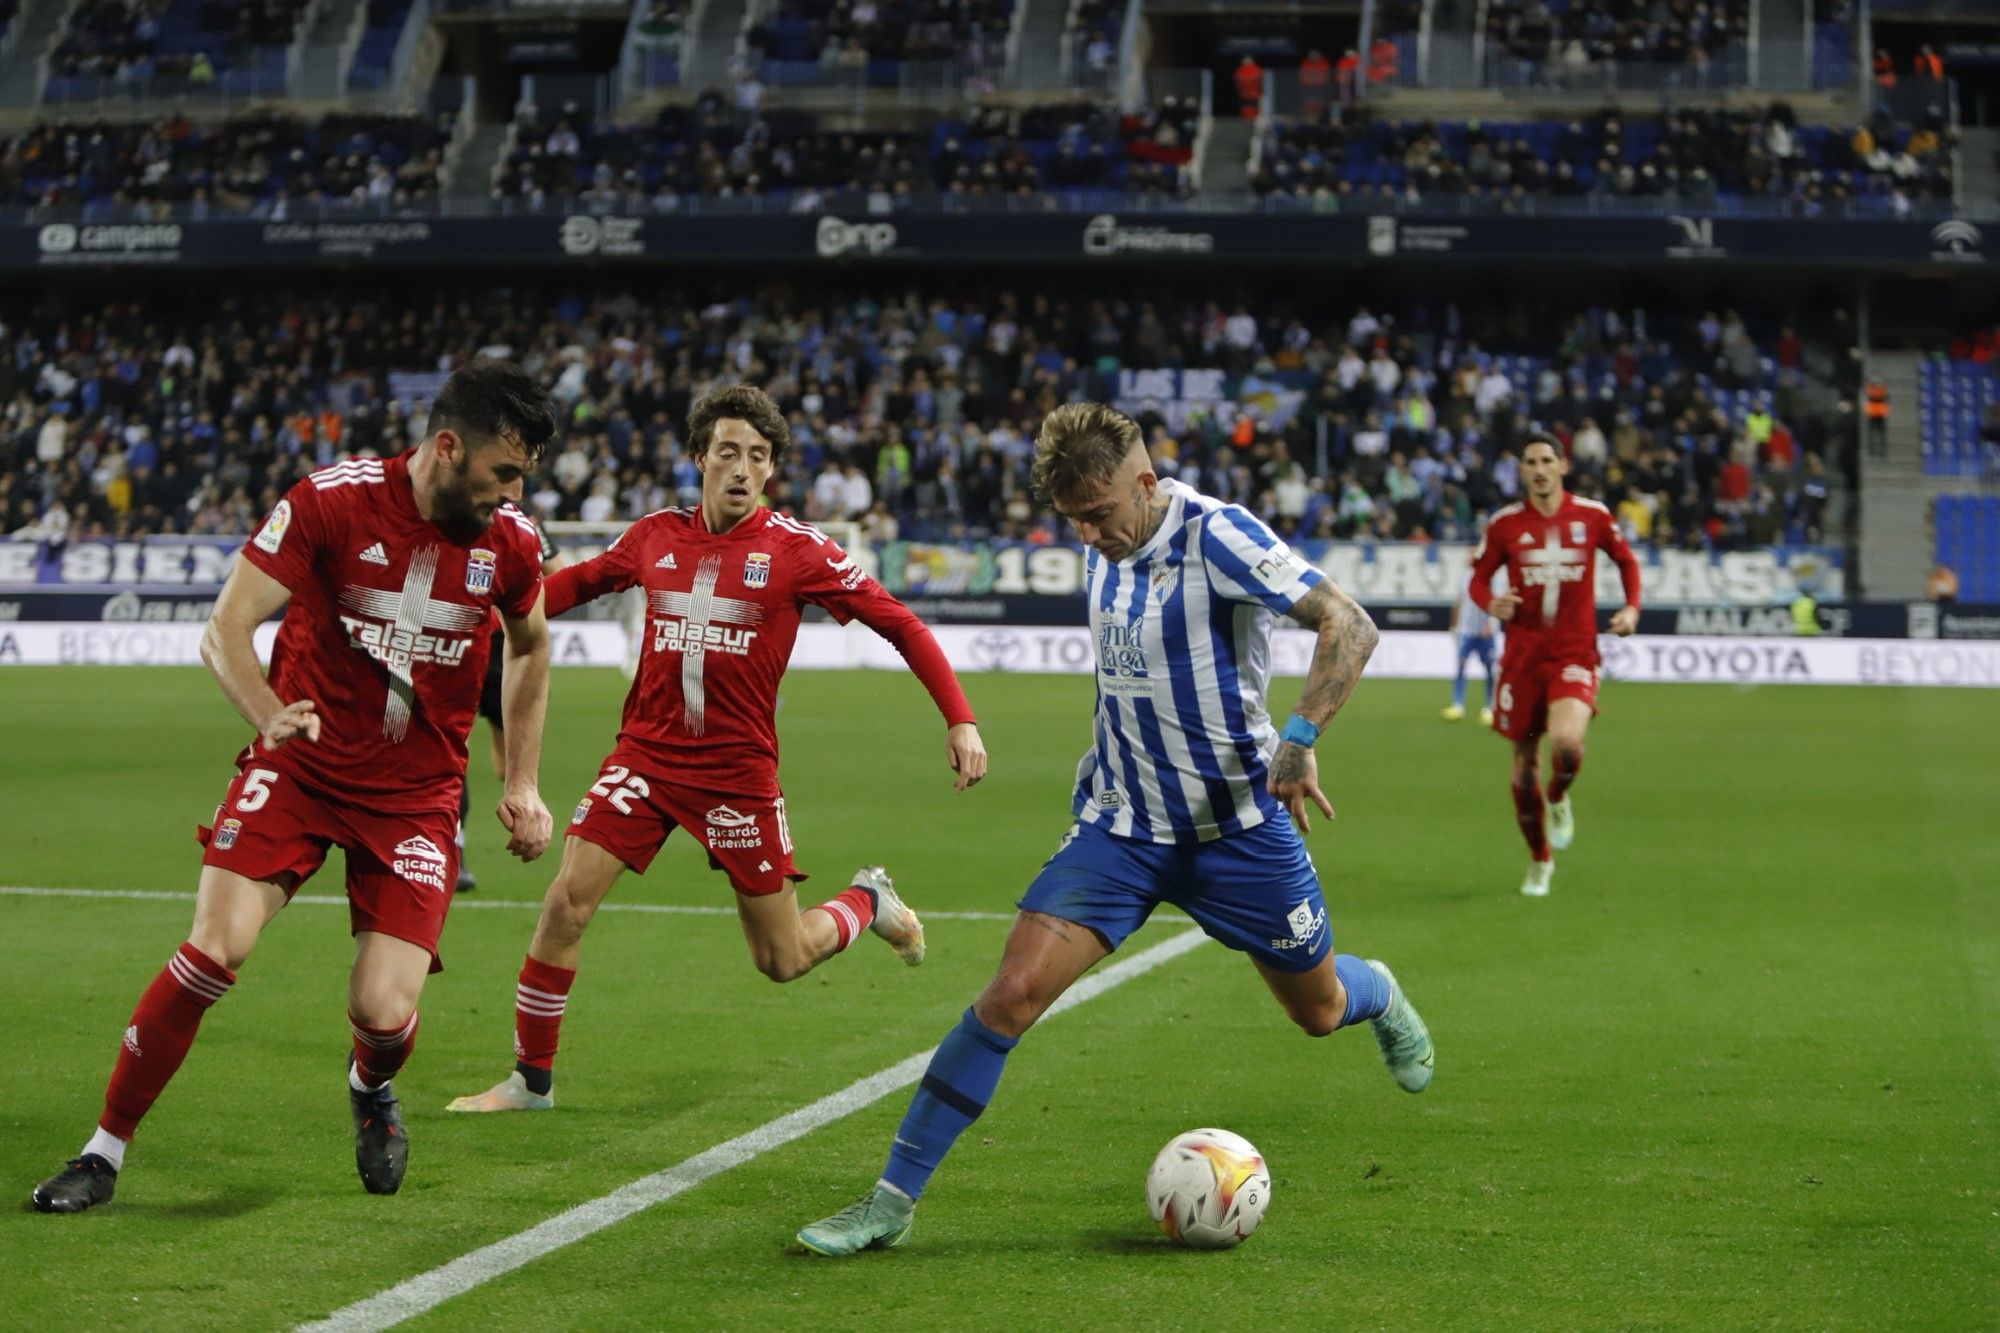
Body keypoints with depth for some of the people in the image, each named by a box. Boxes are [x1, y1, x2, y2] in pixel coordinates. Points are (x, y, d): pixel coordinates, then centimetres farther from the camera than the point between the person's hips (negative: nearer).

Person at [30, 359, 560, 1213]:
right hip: (299, 767, -1)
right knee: (217, 949, -19)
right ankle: (104, 1151, 0)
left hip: (417, 792, 2)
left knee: (386, 1013, -12)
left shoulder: (509, 543, -5)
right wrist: (269, 715, -31)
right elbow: (224, 630, -13)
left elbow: (531, 647, 17)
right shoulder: (331, 501, -15)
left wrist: (522, 783, 14)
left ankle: (370, 1091, 28)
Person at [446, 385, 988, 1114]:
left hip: (738, 772, -2)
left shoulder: (796, 549, -7)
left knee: (782, 960, 5)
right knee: (565, 903, -10)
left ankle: (867, 901, 39)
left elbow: (898, 623, -5)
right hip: (645, 753, 2)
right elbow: (577, 583, 21)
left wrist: (960, 719, -13)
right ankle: (531, 1078, 6)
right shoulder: (656, 536, 3)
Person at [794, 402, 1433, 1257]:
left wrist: (1299, 740, -34)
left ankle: (1378, 996, 55)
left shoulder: (1216, 536, -19)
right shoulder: (1106, 547, 2)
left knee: (1319, 1012, 15)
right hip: (1120, 826, 4)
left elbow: (1350, 627, -24)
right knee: (1013, 991, -14)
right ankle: (892, 1201, -10)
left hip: (1238, 826, -4)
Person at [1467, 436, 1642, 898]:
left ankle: (1559, 799, 9)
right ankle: (1540, 859, 26)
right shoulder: (1505, 524, 0)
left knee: (1566, 741, -27)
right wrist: (1491, 604, -13)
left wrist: (1632, 608, 1)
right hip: (1523, 655, 1)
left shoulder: (1592, 516, 1)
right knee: (1524, 764, 5)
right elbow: (1479, 578, 9)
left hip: (1575, 653, -1)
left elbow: (1626, 560, 16)